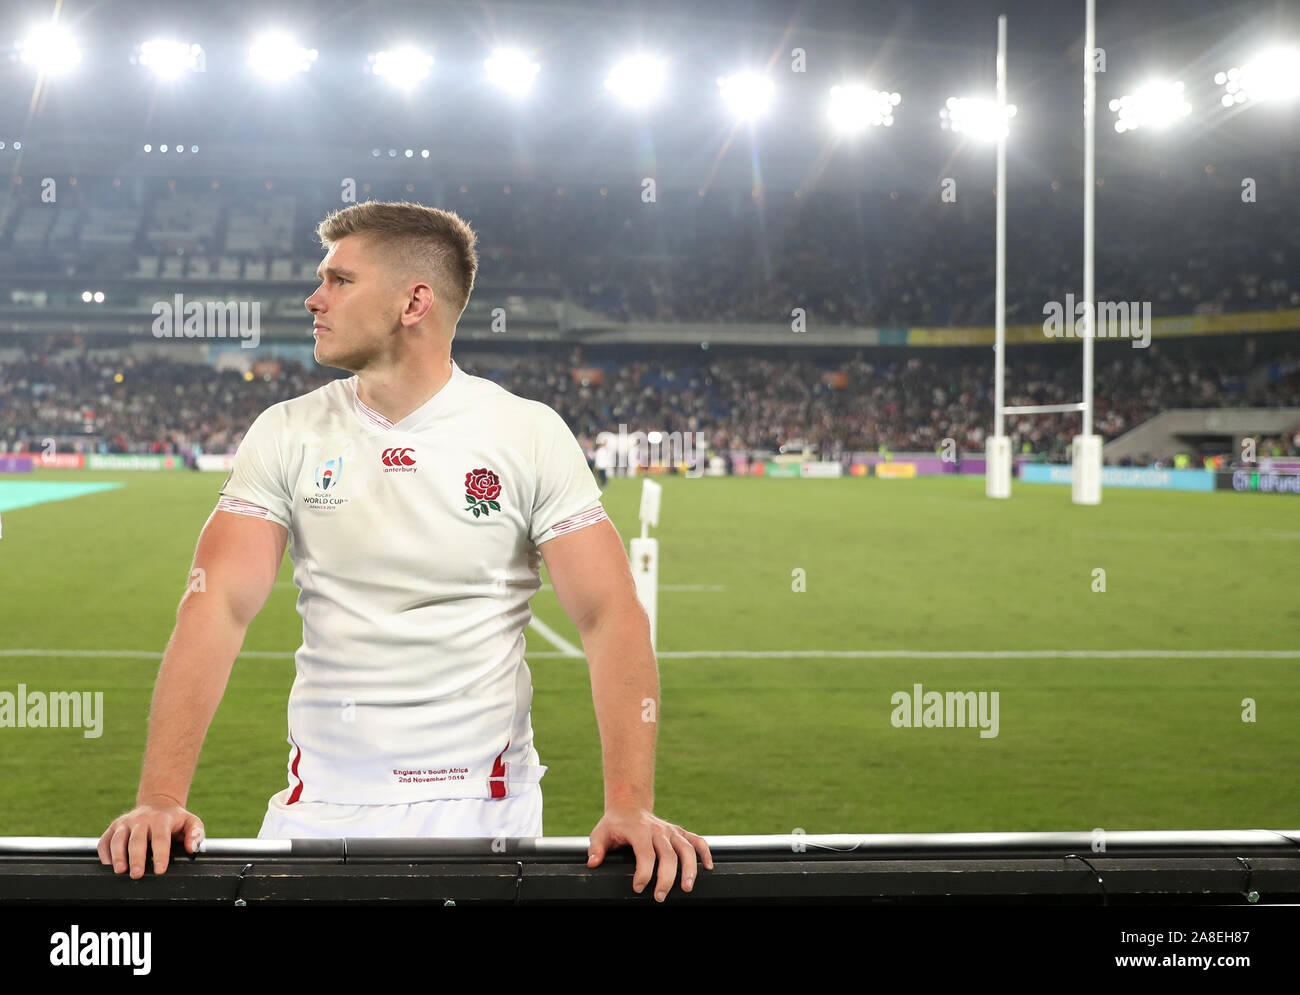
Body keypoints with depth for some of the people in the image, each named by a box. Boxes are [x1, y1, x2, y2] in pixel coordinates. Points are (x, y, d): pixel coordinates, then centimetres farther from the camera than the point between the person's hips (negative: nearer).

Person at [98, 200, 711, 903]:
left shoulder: (530, 434, -4)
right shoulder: (287, 434, 1)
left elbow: (611, 616, -11)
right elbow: (218, 606, -8)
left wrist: (630, 807, -24)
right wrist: (161, 800, -21)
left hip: (486, 800, -2)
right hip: (322, 803, 2)